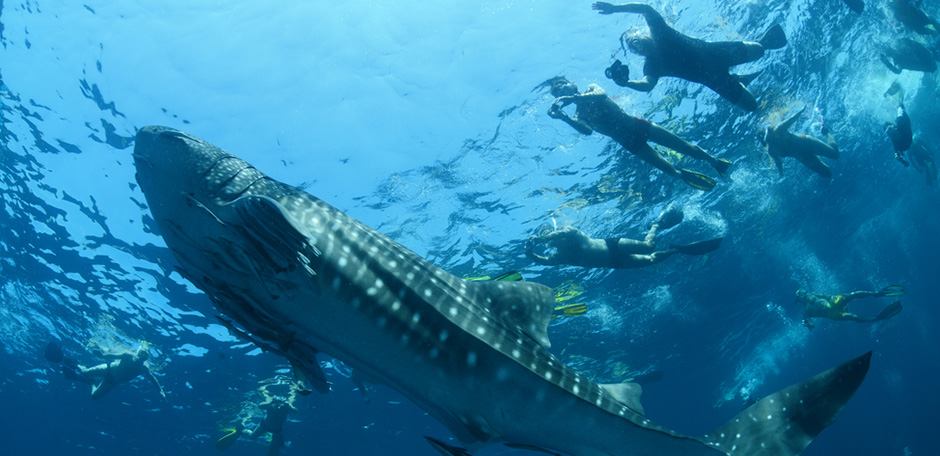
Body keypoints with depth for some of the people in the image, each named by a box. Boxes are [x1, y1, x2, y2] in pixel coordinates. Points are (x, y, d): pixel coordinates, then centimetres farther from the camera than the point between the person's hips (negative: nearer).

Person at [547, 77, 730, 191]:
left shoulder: (591, 89, 5)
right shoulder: (577, 116, -1)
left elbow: (601, 94, -19)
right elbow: (586, 130, -23)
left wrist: (574, 97, -28)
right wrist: (563, 117, -35)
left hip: (636, 125, 1)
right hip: (629, 142, -1)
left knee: (683, 145, 2)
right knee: (672, 171, -8)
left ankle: (715, 161, 16)